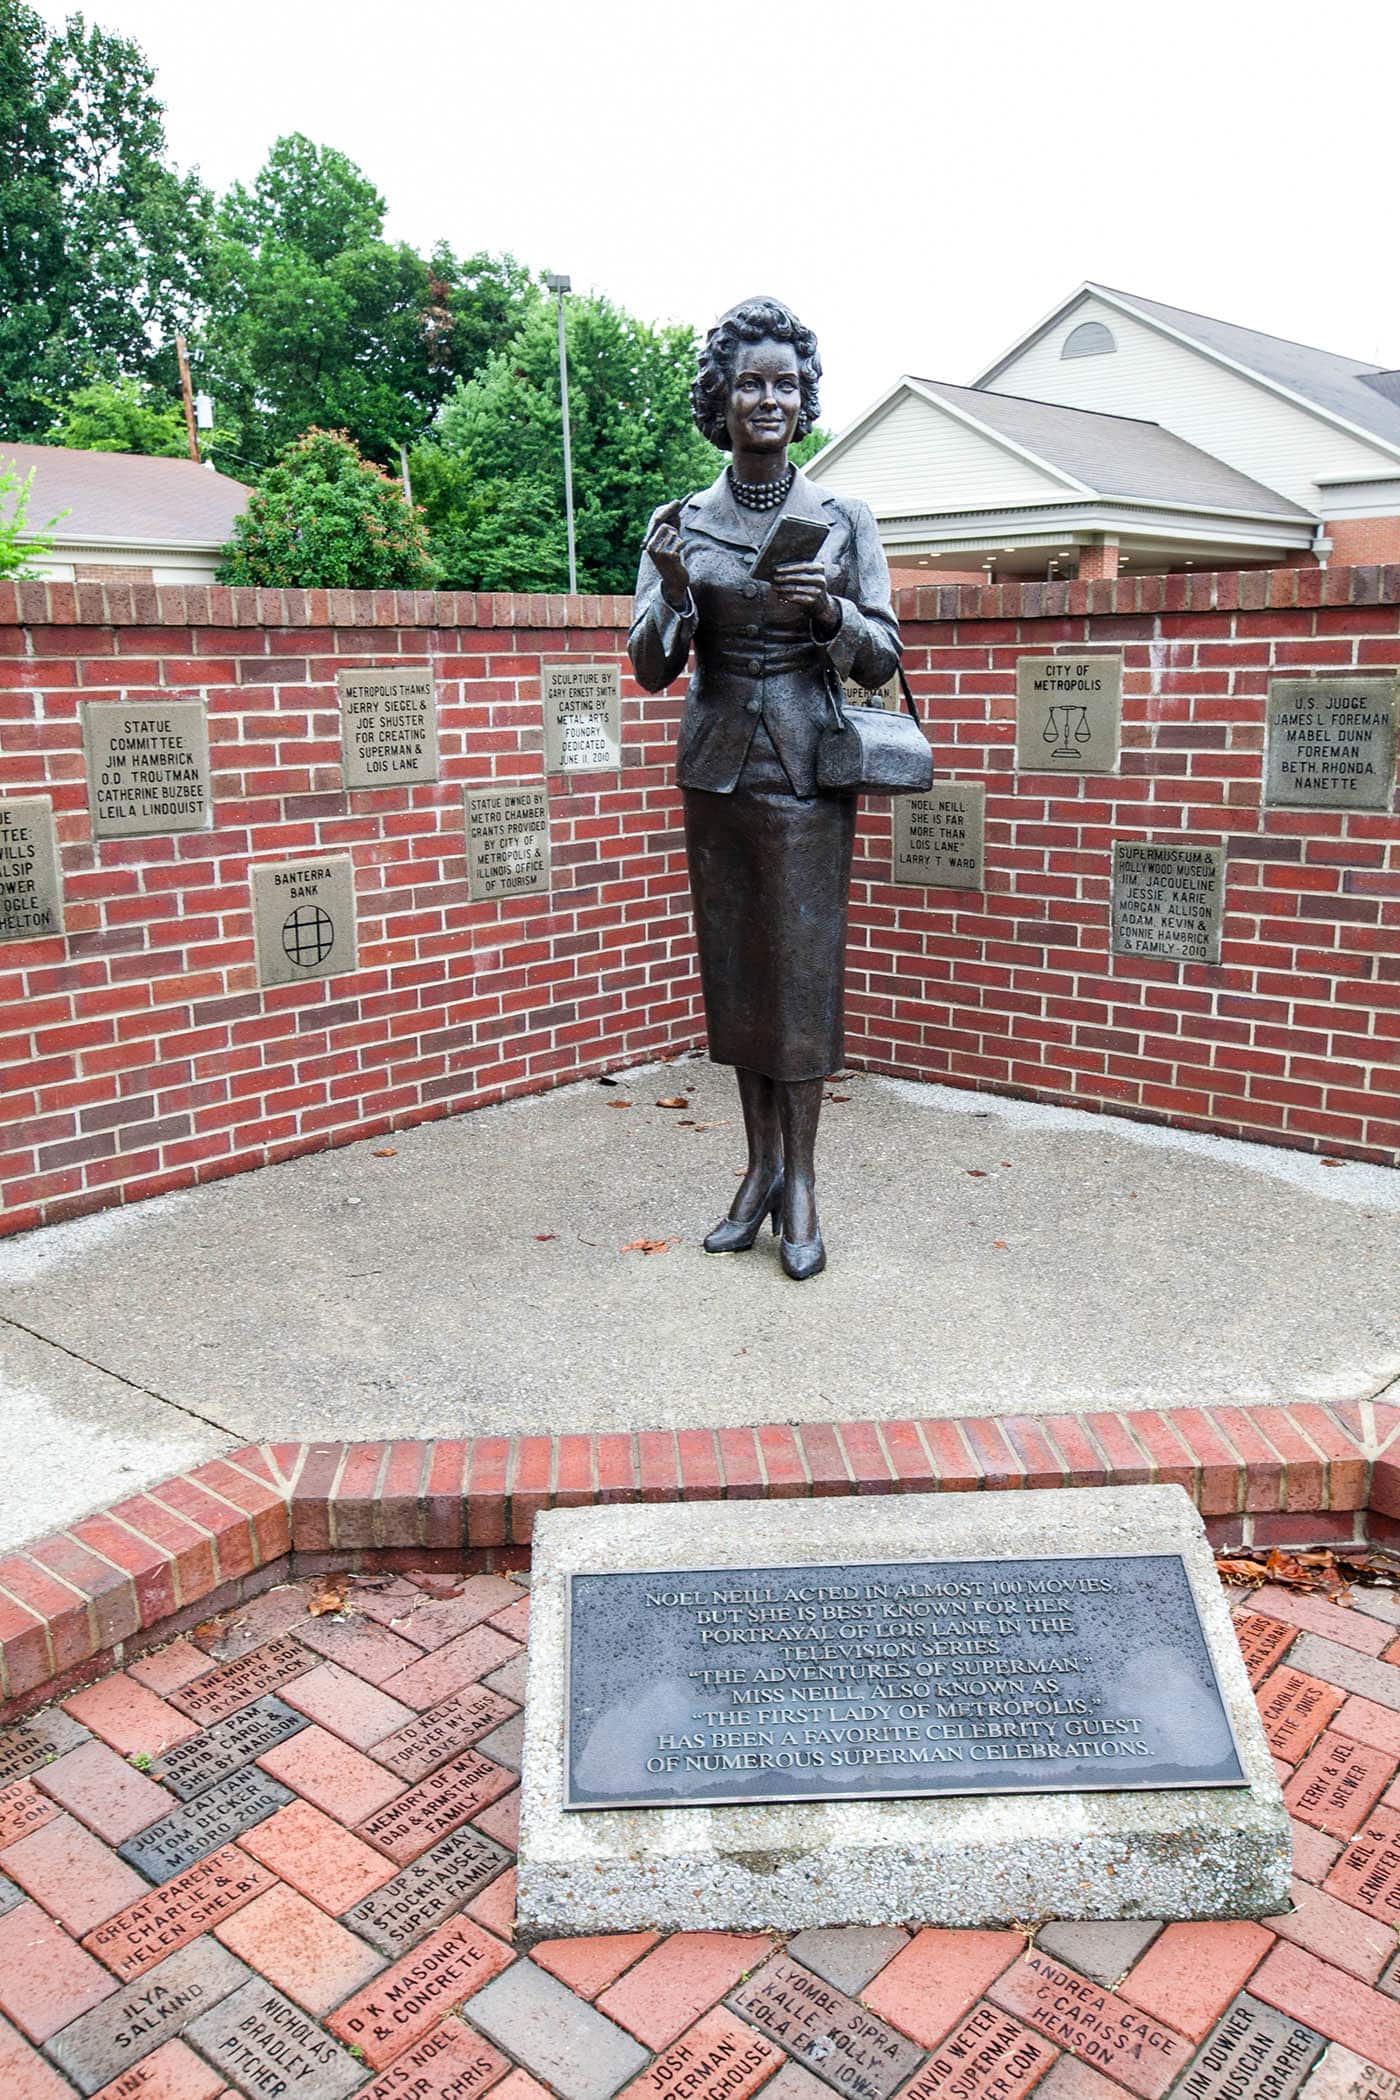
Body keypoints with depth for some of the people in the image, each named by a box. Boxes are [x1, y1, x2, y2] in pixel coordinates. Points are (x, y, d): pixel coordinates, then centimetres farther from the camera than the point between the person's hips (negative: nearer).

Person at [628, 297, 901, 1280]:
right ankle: (761, 1167, 19)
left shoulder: (843, 518, 1)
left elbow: (882, 657, 1)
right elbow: (651, 668, 2)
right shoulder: (680, 523, 5)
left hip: (806, 767, -2)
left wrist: (830, 611, -18)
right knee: (733, 963, 7)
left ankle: (800, 1179, 9)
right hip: (717, 766, 3)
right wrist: (673, 596, -17)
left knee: (803, 964, -1)